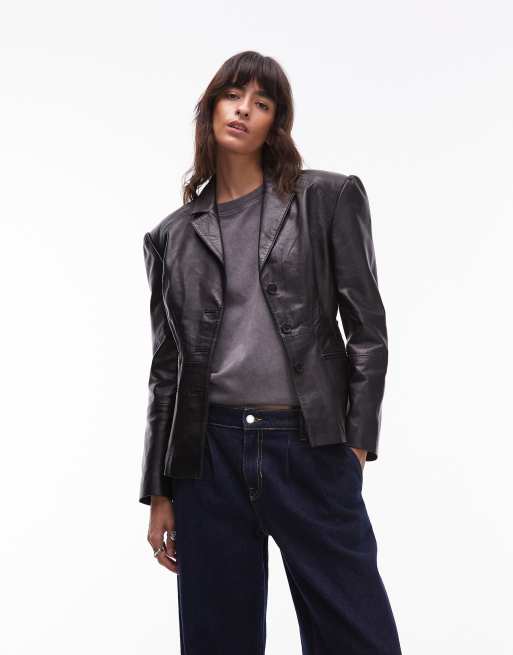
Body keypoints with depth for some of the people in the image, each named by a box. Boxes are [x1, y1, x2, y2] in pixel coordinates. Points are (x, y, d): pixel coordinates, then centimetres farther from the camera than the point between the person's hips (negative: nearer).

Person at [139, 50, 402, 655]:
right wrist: (159, 491, 8)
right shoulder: (173, 236, 10)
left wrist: (357, 440, -3)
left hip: (311, 449, -2)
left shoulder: (328, 199, 4)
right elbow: (166, 367, 10)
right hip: (210, 452, 2)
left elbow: (367, 327, 3)